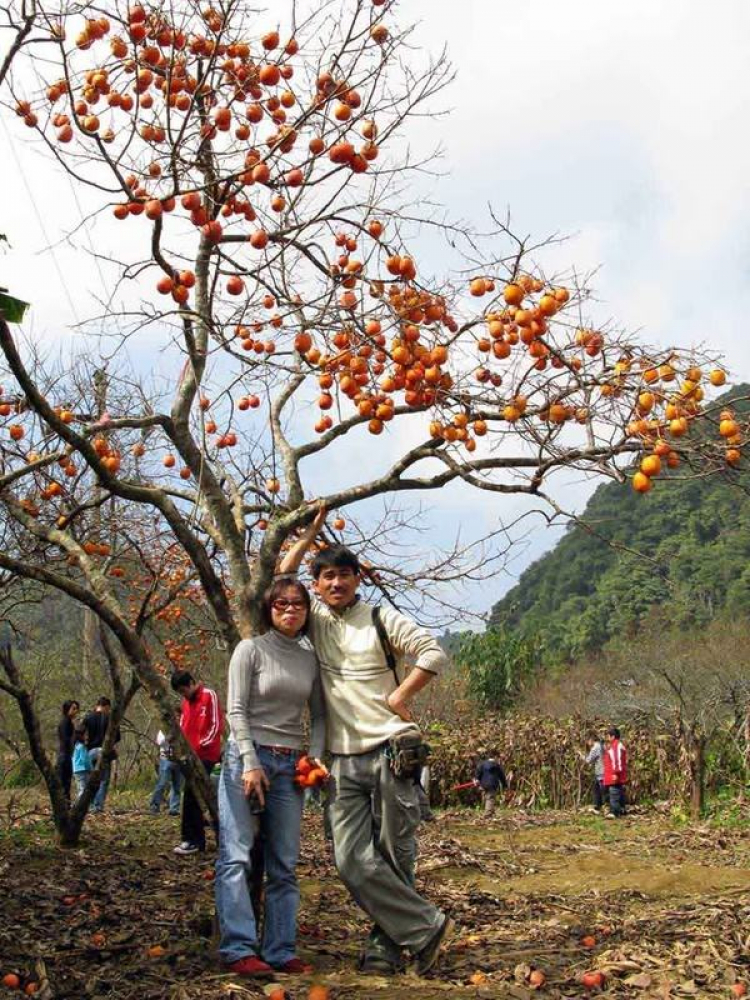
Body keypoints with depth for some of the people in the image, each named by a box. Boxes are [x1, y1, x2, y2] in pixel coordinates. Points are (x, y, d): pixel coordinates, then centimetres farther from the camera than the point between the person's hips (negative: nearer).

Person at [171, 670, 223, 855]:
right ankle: (197, 839, 14)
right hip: (191, 756, 8)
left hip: (206, 755, -8)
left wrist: (201, 745, -14)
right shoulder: (186, 702, 15)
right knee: (194, 797, 8)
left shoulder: (209, 696, -7)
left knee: (191, 795, -12)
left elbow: (216, 726, -10)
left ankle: (192, 840, -8)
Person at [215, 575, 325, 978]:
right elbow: (236, 710, -7)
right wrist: (250, 763, -15)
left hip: (290, 764, 5)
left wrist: (315, 757, 1)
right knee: (237, 857, -8)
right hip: (247, 757, -5)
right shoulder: (250, 649, -2)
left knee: (284, 864, 5)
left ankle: (280, 951, 10)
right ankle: (238, 949, -6)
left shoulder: (310, 659, 11)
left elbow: (318, 715, 16)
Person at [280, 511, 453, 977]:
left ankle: (387, 943, 15)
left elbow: (435, 654, -3)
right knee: (354, 862, -7)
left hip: (391, 752, -3)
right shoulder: (316, 620, 12)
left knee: (395, 857, 1)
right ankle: (426, 926, 5)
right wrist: (309, 536, 11)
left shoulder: (382, 620, 1)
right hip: (344, 762, 3)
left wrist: (399, 697, -7)